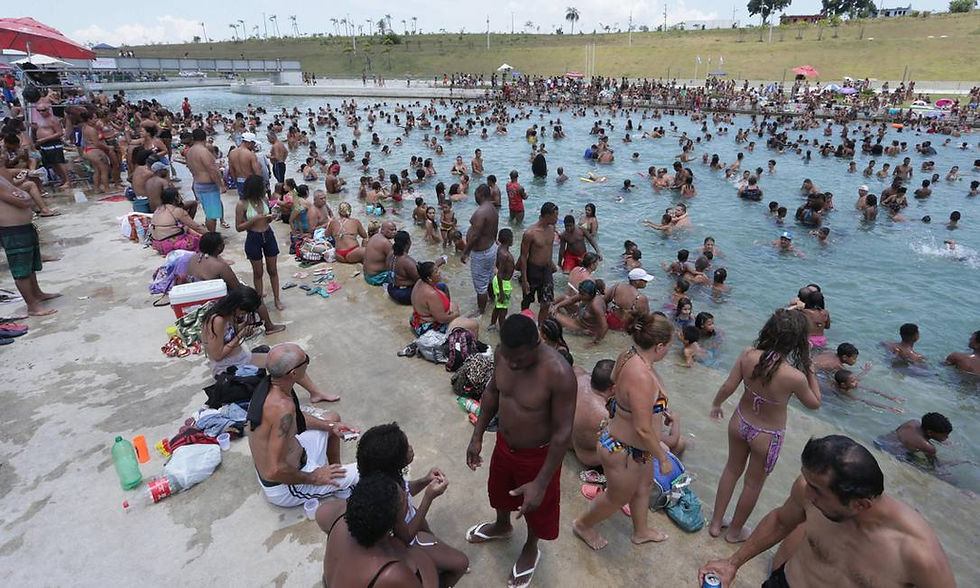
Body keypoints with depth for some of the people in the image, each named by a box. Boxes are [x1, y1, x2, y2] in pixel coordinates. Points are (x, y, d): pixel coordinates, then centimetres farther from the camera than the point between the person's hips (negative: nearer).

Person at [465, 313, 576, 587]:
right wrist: (477, 436, 3)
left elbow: (563, 432, -27)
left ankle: (530, 549, 55)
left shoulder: (558, 373, -36)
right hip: (504, 444, 6)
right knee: (499, 489, 32)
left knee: (536, 508, 22)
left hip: (538, 455, -5)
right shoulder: (502, 353, -18)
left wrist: (541, 483, -23)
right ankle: (502, 526, 65)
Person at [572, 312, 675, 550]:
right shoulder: (642, 378, -39)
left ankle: (641, 531, 56)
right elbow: (643, 429, -32)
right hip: (623, 451, -9)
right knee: (618, 497, 19)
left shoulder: (629, 354, -11)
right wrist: (663, 458, -17)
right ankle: (583, 525, 46)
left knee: (644, 485, 30)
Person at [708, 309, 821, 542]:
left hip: (740, 422, 4)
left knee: (732, 470, 26)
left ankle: (716, 523, 43)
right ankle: (735, 531, 43)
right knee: (753, 484, 21)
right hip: (767, 435, -3)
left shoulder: (748, 355, -23)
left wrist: (716, 405, 9)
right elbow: (814, 403, -10)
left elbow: (728, 387, -10)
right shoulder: (796, 377, -31)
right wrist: (810, 371, -5)